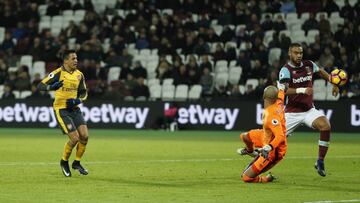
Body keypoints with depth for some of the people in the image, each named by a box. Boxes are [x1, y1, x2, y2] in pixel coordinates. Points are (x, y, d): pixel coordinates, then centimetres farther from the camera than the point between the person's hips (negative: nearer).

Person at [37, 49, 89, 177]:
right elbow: (40, 86, -15)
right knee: (75, 138, -14)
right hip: (61, 109, -6)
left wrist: (77, 101, -7)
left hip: (74, 108, 6)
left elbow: (83, 93, 14)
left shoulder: (79, 74, 5)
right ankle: (64, 162, 13)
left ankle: (77, 163, 16)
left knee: (84, 136, -6)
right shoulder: (58, 73, -13)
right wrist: (52, 87, -35)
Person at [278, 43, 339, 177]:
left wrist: (334, 83, 14)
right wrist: (301, 90, -41)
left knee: (326, 126, -23)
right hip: (292, 112, -3)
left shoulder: (309, 65, 2)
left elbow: (321, 72, 25)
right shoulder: (286, 70, -14)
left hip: (309, 109, 3)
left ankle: (320, 162, -13)